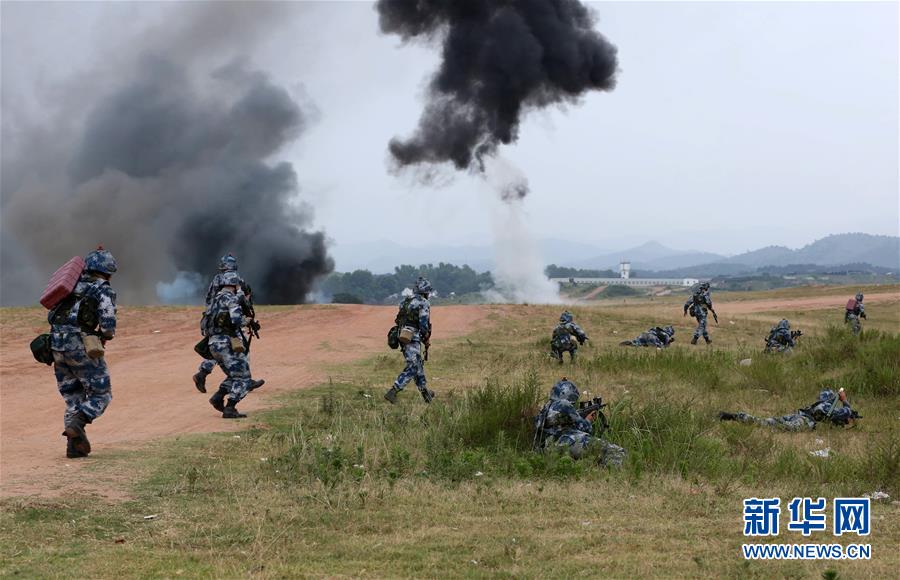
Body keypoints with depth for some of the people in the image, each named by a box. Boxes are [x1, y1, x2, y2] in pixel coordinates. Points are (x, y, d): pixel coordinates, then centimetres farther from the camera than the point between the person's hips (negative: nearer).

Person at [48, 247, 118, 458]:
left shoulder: (74, 285, 19)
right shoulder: (104, 290, 0)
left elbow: (51, 315, 21)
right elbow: (108, 326, -9)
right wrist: (105, 335, 10)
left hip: (56, 344, 6)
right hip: (80, 345, -6)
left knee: (73, 398, 15)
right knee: (101, 393, 6)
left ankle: (74, 445, 8)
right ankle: (77, 423, -17)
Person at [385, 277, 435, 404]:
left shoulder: (405, 302, 16)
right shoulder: (424, 304, -7)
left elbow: (399, 321, 17)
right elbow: (423, 323, -14)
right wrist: (427, 339, 0)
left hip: (403, 337, 8)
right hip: (414, 340, -8)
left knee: (418, 365, 19)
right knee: (411, 368, -8)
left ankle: (426, 394, 29)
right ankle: (392, 392, -19)